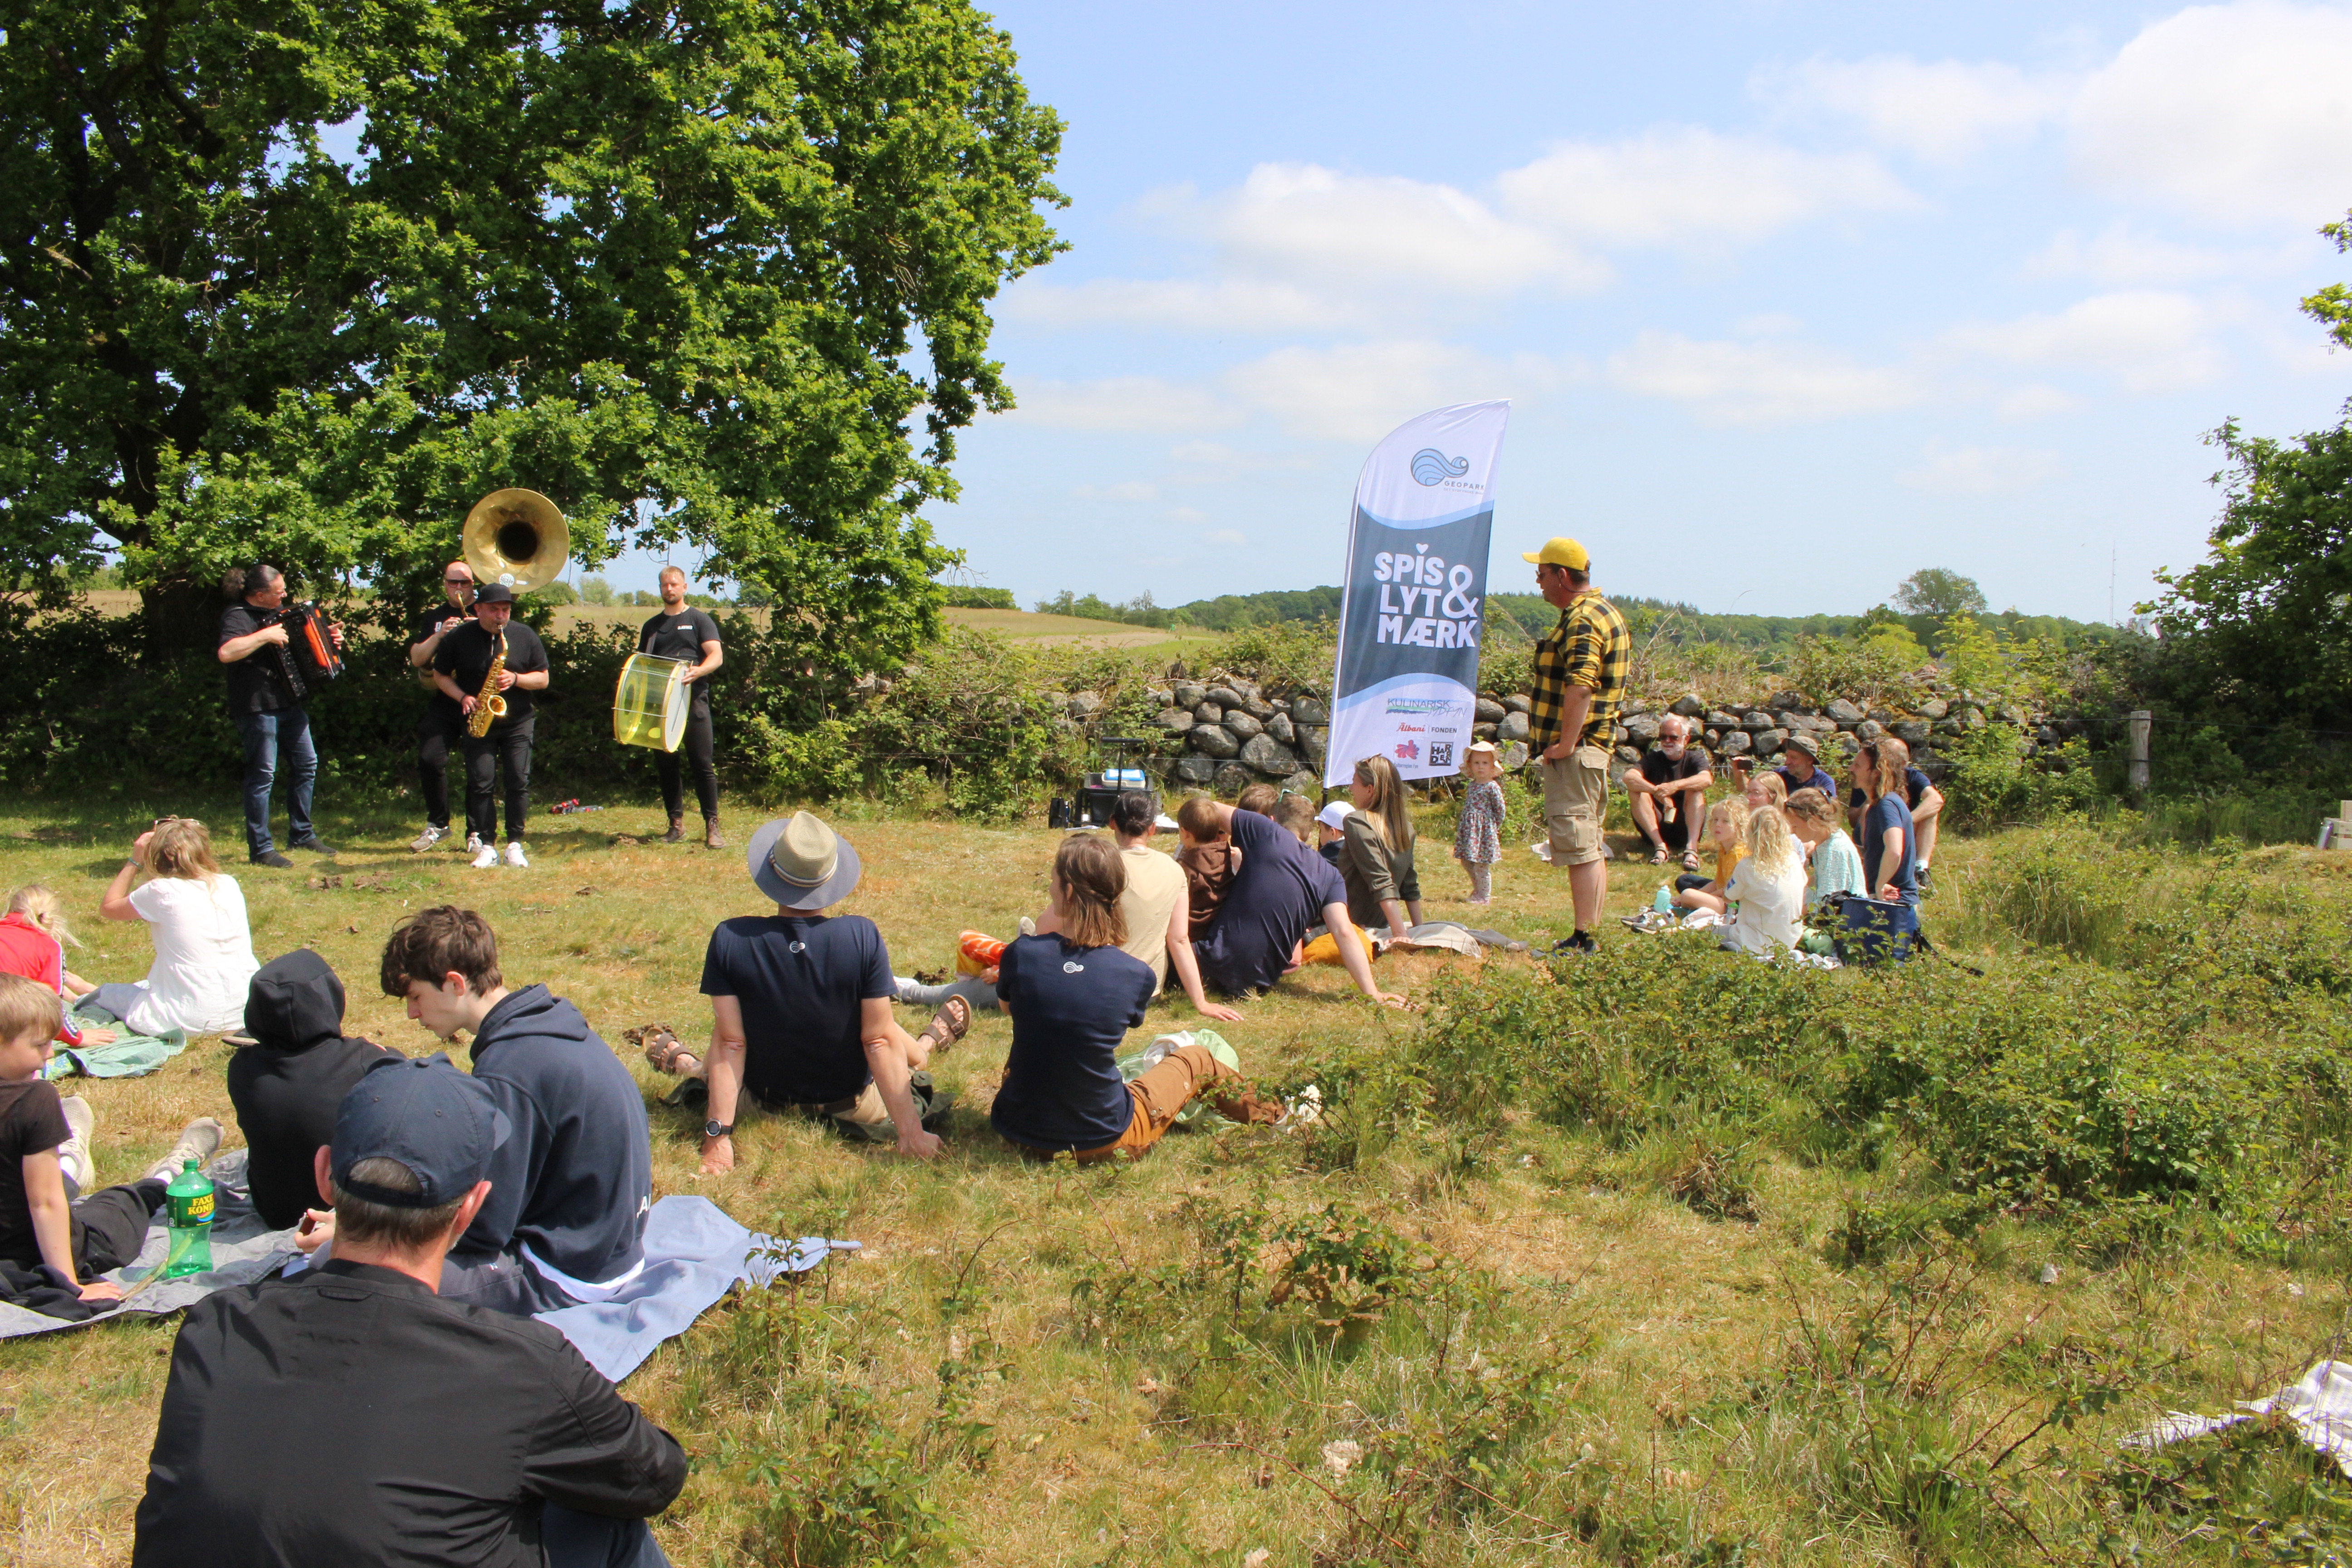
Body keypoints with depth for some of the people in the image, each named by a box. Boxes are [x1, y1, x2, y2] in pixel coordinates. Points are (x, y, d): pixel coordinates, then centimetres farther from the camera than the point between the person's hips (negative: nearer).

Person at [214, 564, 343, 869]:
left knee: (307, 764, 14)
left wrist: (327, 636, 14)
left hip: (289, 703, 9)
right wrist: (265, 636, -30)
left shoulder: (277, 611, 13)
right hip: (257, 706, -9)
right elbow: (226, 652, -34)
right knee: (262, 774, -5)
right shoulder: (238, 616, -15)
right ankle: (260, 848, 2)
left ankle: (301, 835, 27)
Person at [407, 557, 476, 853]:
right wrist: (440, 635, -8)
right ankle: (437, 825, 11)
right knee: (430, 759, -7)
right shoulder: (433, 618, 16)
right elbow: (416, 659, 7)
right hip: (443, 701, 3)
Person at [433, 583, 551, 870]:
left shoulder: (525, 636, 1)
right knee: (481, 783, -5)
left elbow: (543, 679, 4)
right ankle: (487, 846, 2)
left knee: (519, 781, -7)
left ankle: (515, 844, 1)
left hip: (517, 722, 0)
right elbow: (440, 675, 8)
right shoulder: (459, 637, 0)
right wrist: (463, 697, -10)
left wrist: (515, 679, -16)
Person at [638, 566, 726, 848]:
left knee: (703, 764, -7)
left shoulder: (699, 620, 6)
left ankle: (712, 826, -5)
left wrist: (698, 671, -26)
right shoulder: (651, 627, 19)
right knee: (667, 763, 5)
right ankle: (676, 823, 13)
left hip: (693, 700, -4)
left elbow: (717, 656, -5)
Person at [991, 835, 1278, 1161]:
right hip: (1103, 1142, -2)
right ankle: (1265, 1113, 44)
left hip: (1018, 1132, 2)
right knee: (1195, 1059, 21)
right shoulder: (1137, 975, -16)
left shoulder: (1021, 955, -14)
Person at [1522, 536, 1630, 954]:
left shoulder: (1582, 620, -15)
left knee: (1580, 848, -9)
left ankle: (1582, 940, -6)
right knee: (1590, 848, 14)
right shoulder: (1605, 613, 19)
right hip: (1594, 748, 11)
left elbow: (1579, 688, -28)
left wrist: (1566, 744, -23)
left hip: (1575, 751, -11)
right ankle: (1589, 937, 21)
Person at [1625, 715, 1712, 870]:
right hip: (1656, 828, 1)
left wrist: (1676, 786, -39)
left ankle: (1692, 847, -39)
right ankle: (1660, 846, -31)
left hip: (1686, 828, -1)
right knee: (1635, 790, -19)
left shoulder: (1694, 758, 4)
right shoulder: (1653, 759, 6)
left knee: (1695, 789, -23)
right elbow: (1629, 777, -18)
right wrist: (1657, 791, -35)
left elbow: (1707, 779, -22)